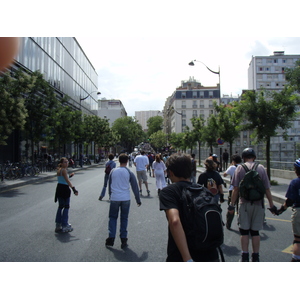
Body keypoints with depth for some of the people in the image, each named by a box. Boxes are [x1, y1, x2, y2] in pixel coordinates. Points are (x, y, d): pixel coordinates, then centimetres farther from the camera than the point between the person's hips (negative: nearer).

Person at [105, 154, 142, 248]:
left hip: (114, 198, 1)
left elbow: (109, 185, 12)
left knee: (112, 217, 15)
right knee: (124, 219, 10)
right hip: (126, 199, 0)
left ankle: (111, 238, 10)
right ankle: (123, 240, 12)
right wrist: (138, 200, 10)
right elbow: (135, 187, 1)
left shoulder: (113, 171, 2)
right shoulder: (129, 173, -2)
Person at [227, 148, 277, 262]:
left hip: (245, 204, -2)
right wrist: (271, 205, 8)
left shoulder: (240, 168, -3)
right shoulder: (261, 168, 1)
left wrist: (232, 205, 1)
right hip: (258, 204, 2)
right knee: (255, 231, 12)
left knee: (244, 231, 8)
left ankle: (245, 257, 11)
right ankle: (255, 257, 19)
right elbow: (267, 189, 0)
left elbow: (235, 189, -6)